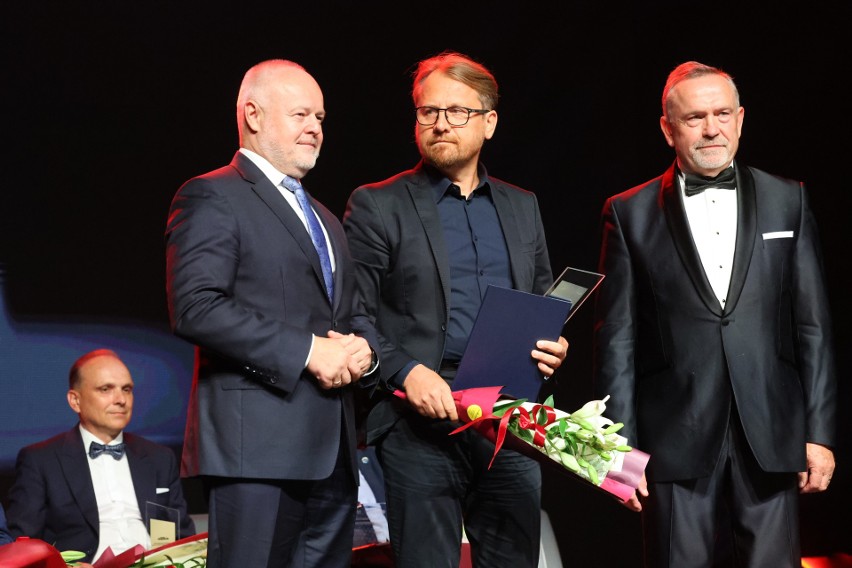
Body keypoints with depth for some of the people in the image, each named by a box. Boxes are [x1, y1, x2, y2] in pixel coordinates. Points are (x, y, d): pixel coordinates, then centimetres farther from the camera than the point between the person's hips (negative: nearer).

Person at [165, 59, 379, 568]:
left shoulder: (326, 221, 26)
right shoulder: (213, 197, -2)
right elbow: (196, 307, -15)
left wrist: (361, 346, 4)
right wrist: (307, 351, -17)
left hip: (333, 448, 8)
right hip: (258, 444, -8)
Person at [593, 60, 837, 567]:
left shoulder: (787, 201, 9)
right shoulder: (631, 214, 5)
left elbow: (813, 325, 7)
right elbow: (618, 338, 3)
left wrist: (821, 432, 2)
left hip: (772, 439, 1)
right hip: (677, 444, -1)